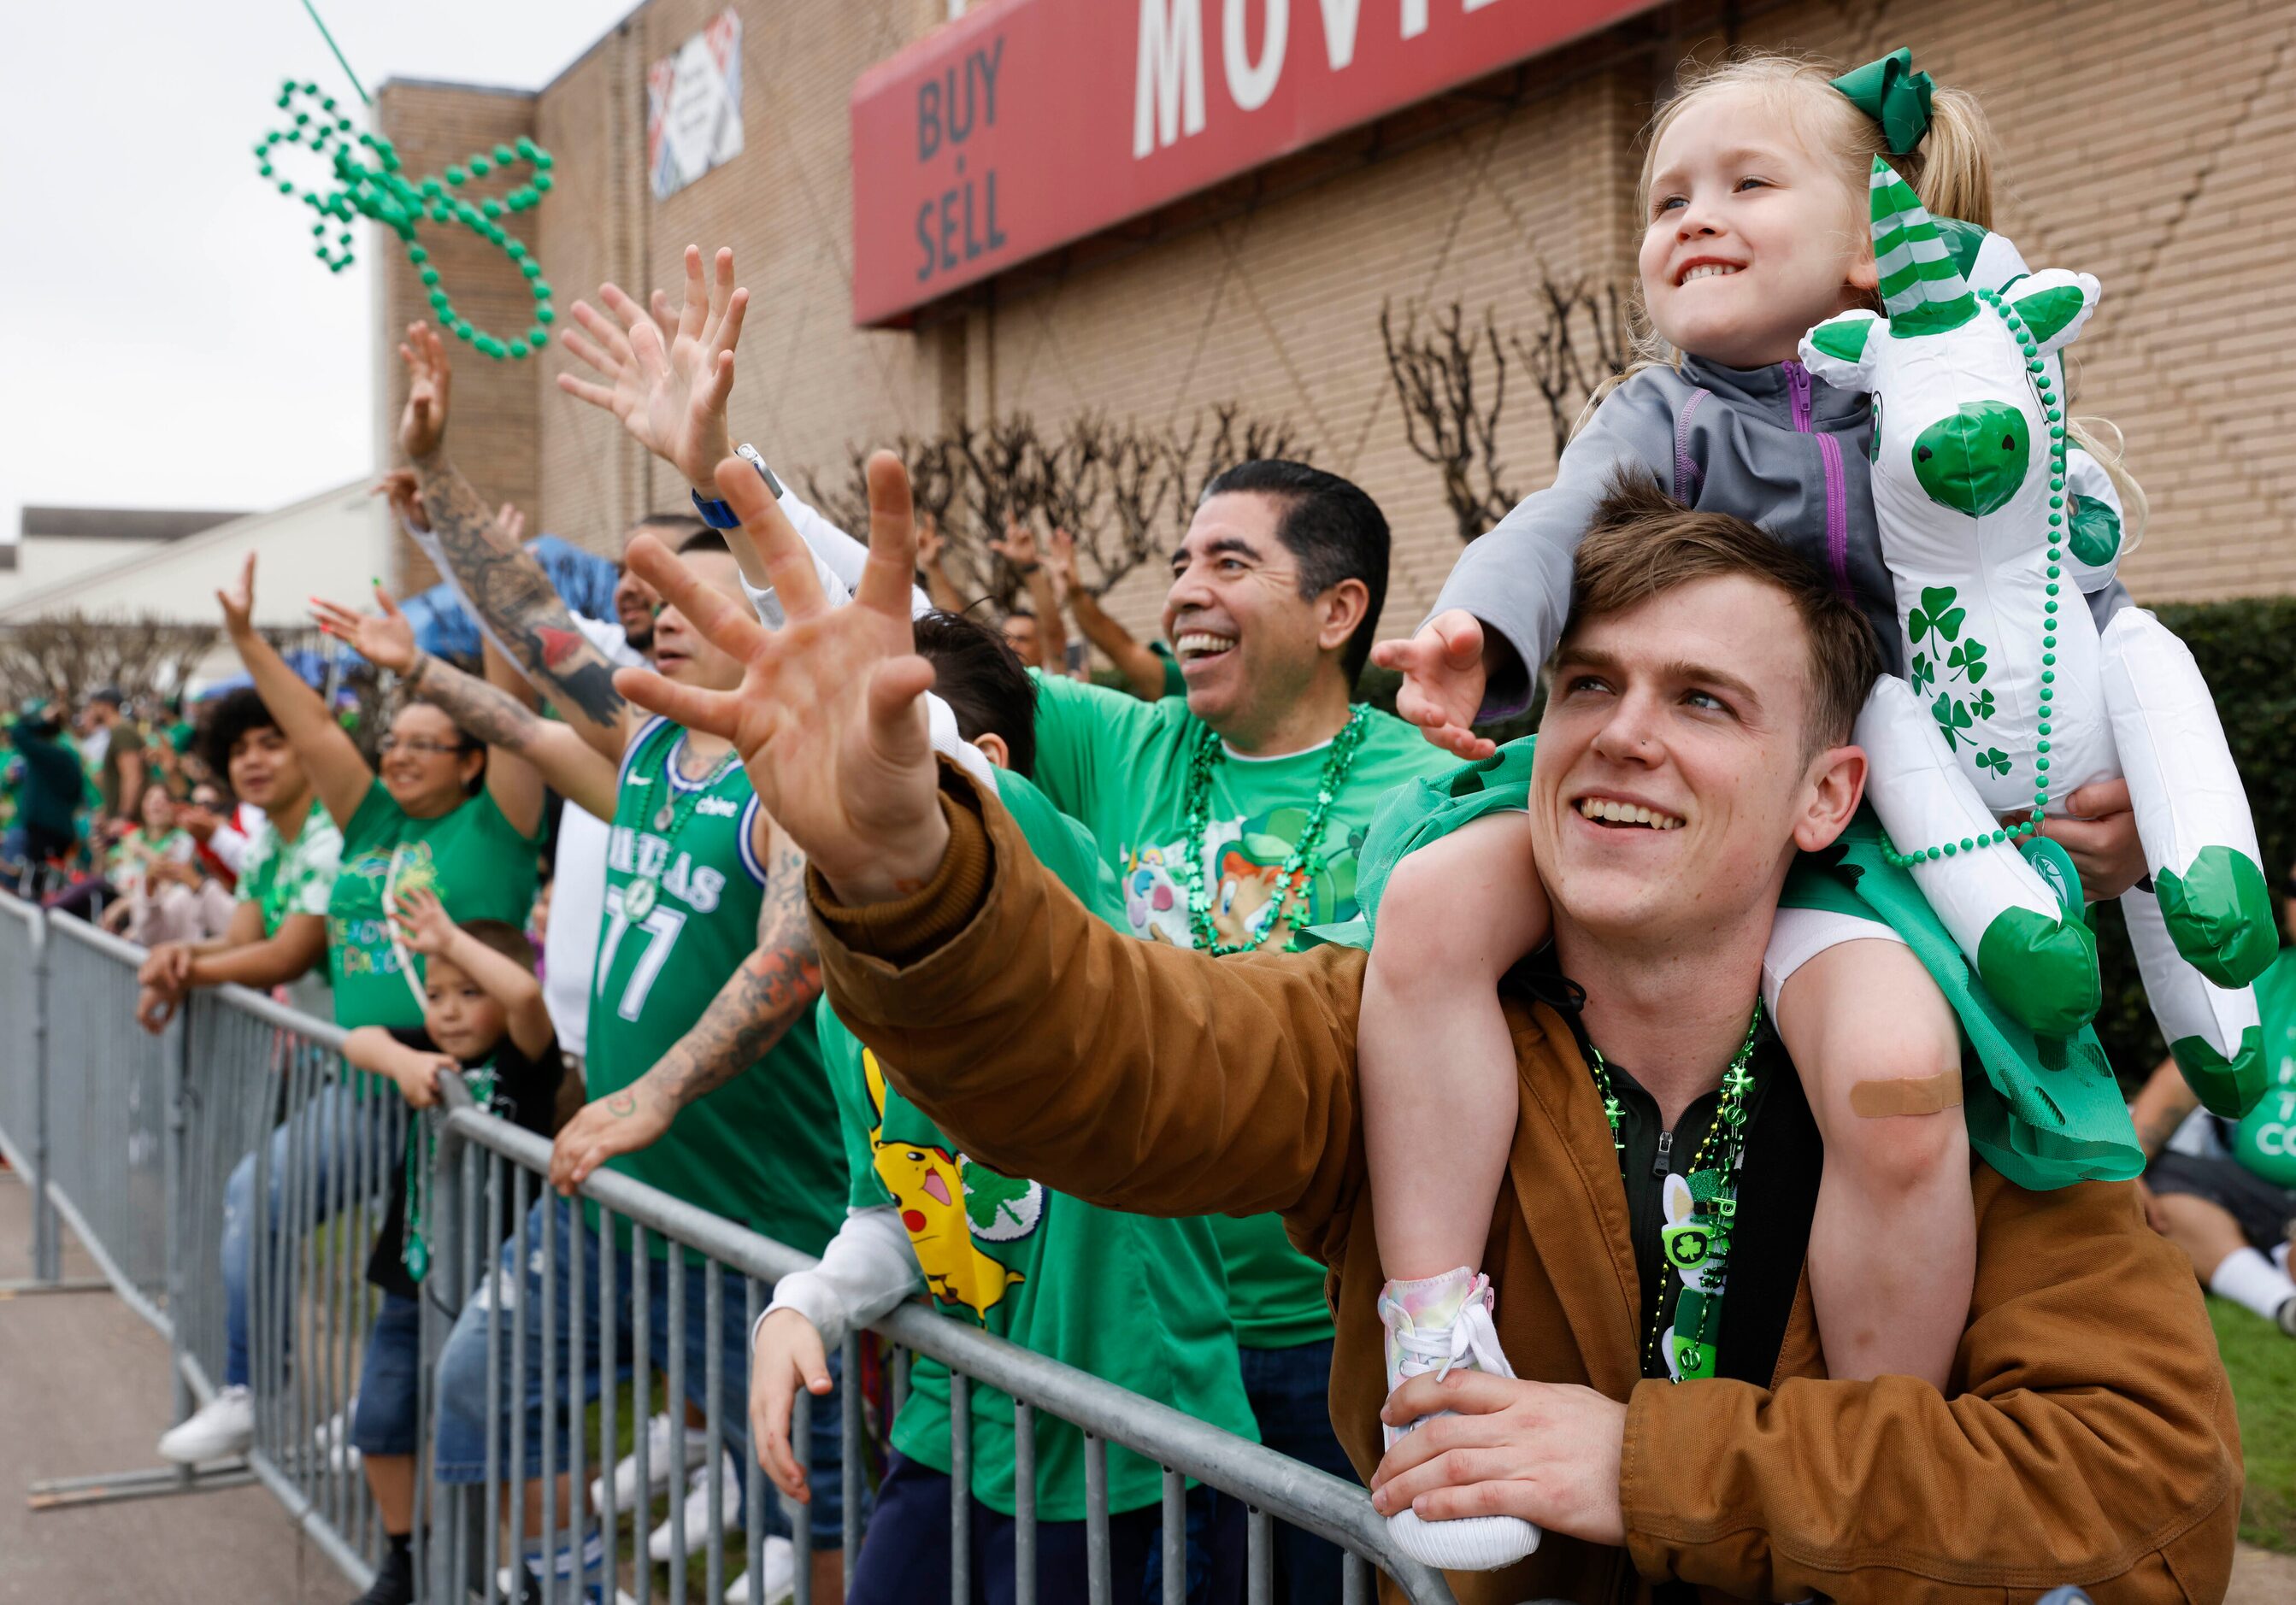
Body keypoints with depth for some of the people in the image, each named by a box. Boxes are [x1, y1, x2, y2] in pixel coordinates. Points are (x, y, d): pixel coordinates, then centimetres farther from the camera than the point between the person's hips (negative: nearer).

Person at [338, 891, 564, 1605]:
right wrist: (400, 1060, -28)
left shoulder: (523, 1063, -11)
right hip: (411, 1281, 6)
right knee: (382, 1425, 12)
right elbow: (358, 1040, -9)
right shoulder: (429, 1052, 4)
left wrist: (448, 938, -24)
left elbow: (524, 992, -29)